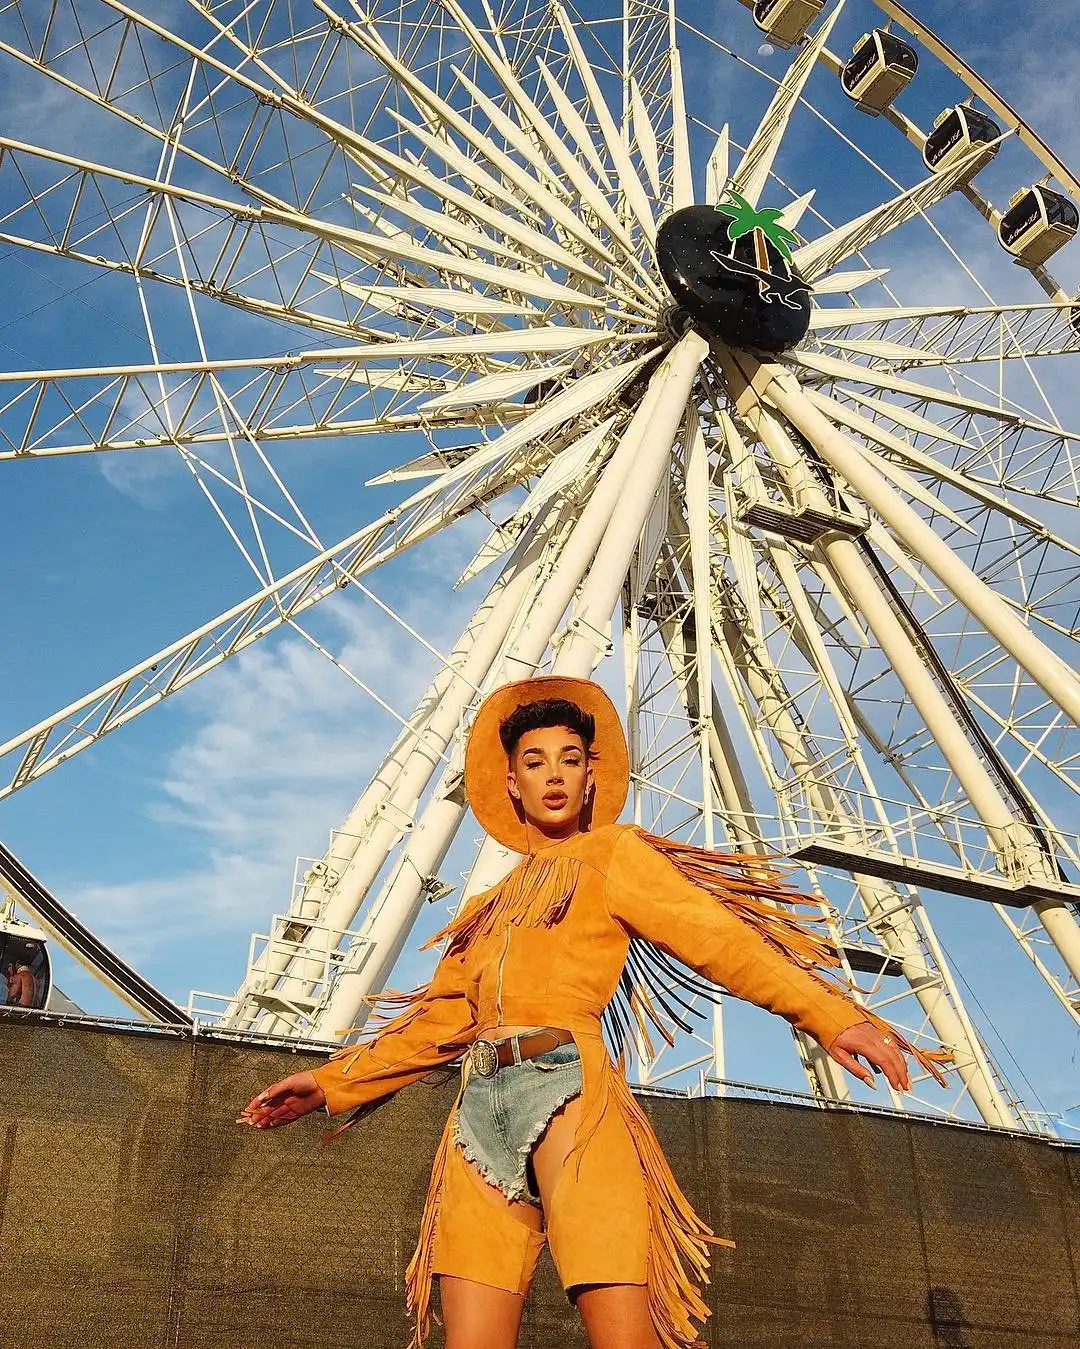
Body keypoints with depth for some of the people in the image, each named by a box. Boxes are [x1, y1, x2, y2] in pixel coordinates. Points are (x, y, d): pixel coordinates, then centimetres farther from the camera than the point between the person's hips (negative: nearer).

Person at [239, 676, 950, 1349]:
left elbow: (718, 937, 1)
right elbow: (439, 1018, 30)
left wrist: (832, 1016, -12)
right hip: (479, 1109, 5)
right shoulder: (490, 907, 29)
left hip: (569, 1086, -5)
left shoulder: (613, 854, 14)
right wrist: (331, 1082, 28)